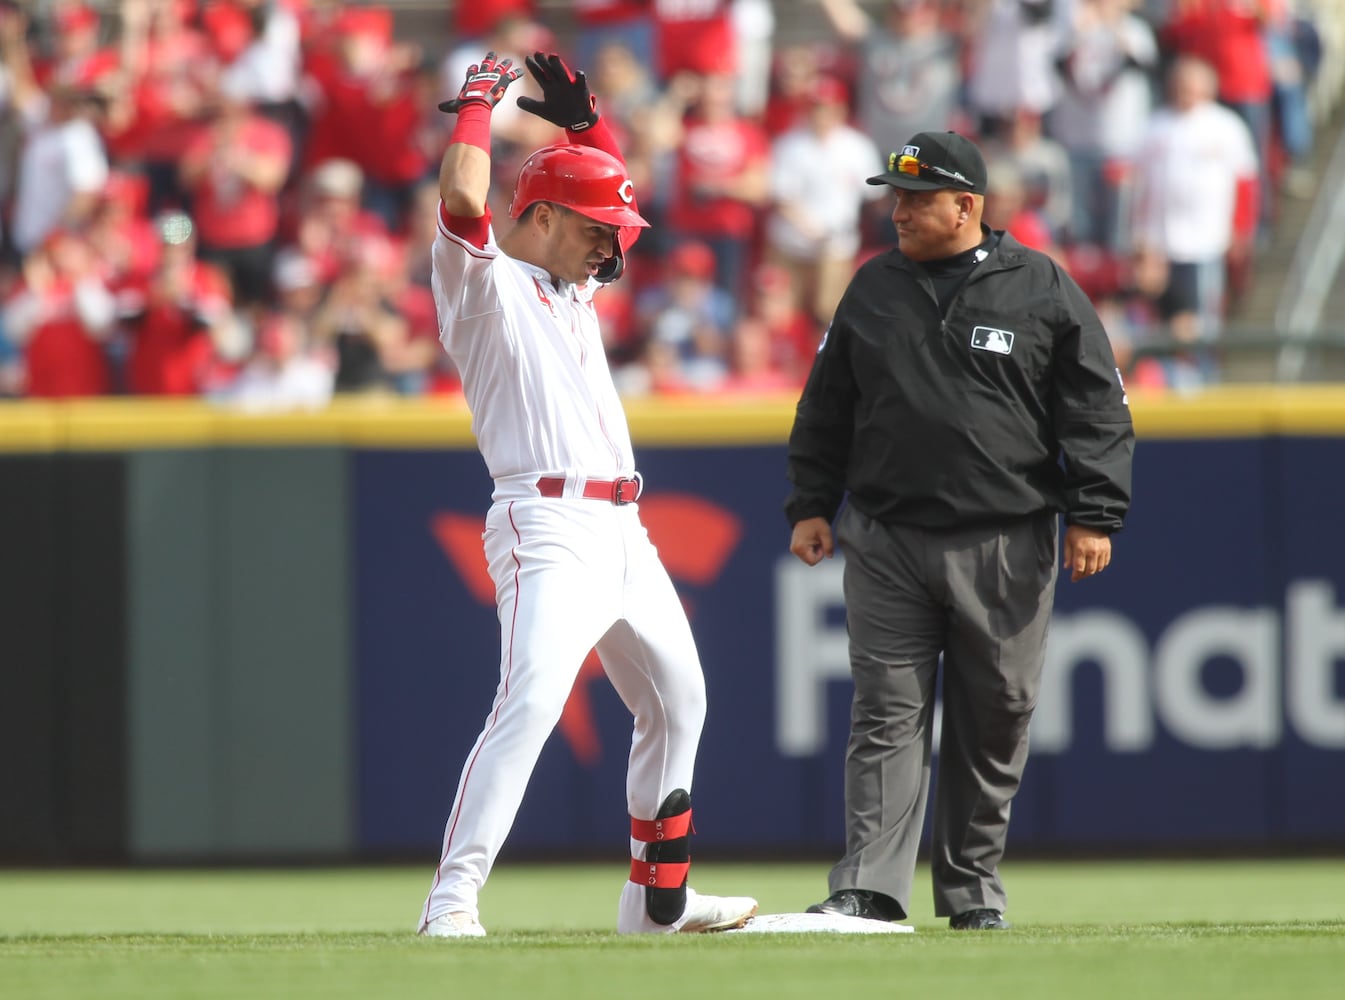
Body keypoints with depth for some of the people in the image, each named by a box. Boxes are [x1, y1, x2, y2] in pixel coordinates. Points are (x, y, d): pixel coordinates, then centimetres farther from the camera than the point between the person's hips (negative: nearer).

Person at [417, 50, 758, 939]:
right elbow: (463, 200, -22)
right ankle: (452, 900, -27)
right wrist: (479, 102, -8)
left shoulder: (572, 286, 22)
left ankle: (658, 899, 28)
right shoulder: (488, 283, -3)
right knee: (531, 704, -23)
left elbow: (612, 189, 36)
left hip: (622, 531, 9)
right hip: (549, 524, -9)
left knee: (679, 704, 16)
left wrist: (581, 119, 19)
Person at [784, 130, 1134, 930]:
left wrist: (1094, 515, -5)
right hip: (887, 541, 2)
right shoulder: (874, 288, 9)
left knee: (995, 719, 5)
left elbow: (1097, 411, 1)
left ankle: (974, 887, 18)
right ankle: (869, 889, -11)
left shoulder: (1043, 288, 0)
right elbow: (826, 407, 17)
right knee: (888, 715, -6)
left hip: (1006, 548, -2)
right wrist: (811, 505, 10)